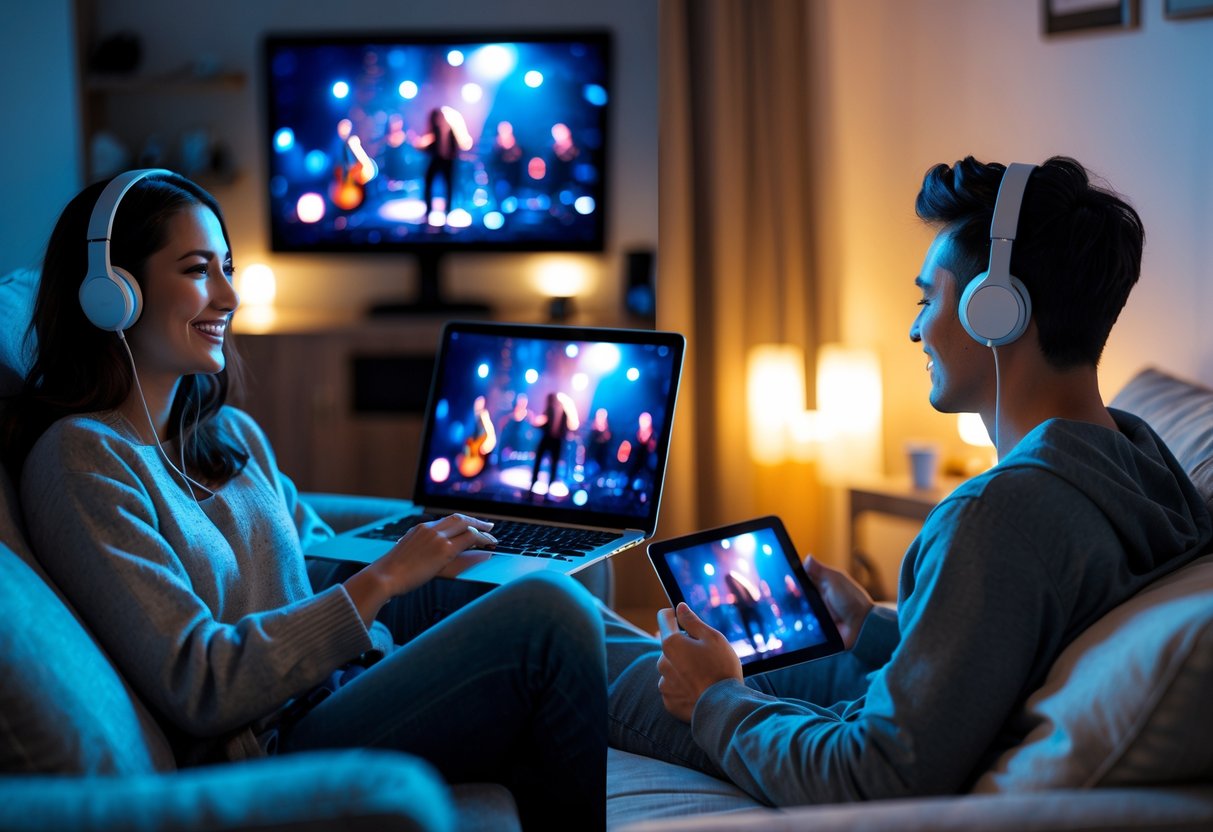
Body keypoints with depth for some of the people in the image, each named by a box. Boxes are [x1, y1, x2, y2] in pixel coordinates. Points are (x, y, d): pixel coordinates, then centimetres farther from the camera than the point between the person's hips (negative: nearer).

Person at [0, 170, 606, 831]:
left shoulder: (230, 432, 15)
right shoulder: (83, 456, -11)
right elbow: (196, 689, -17)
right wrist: (381, 581, -18)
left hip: (341, 684, 8)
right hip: (267, 749, -8)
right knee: (548, 614, -21)